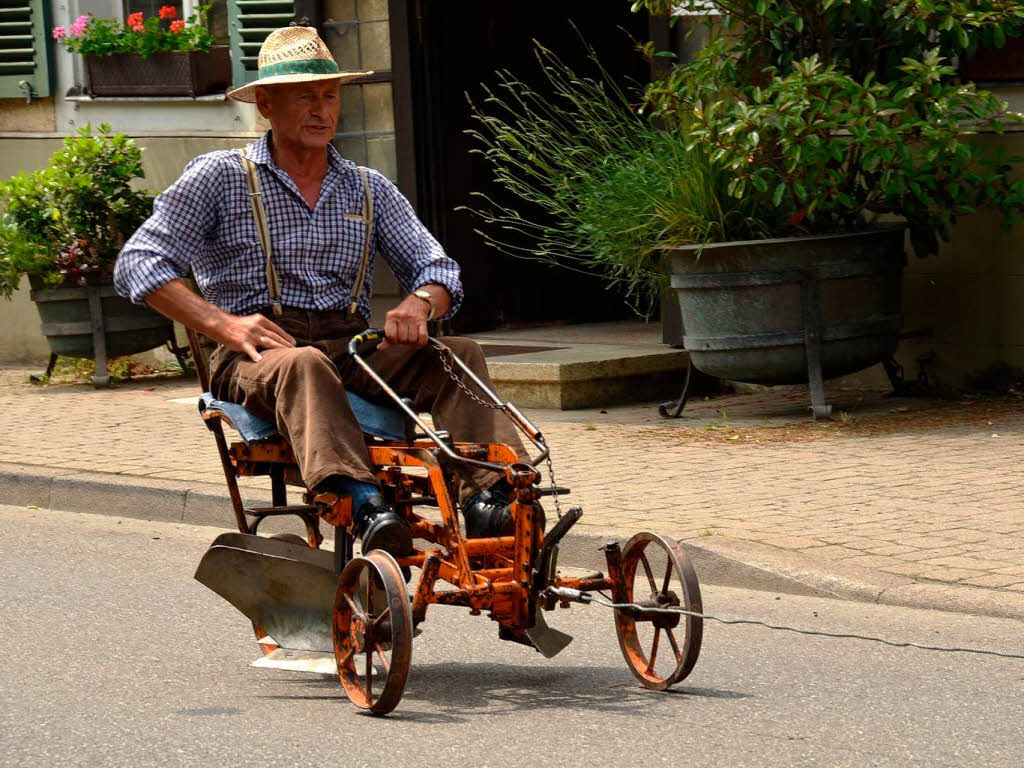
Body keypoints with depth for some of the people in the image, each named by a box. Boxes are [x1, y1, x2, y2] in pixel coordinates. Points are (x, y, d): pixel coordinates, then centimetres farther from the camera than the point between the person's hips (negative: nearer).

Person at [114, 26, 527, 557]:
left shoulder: (370, 190, 20)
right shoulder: (220, 177, 7)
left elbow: (437, 269, 14)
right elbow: (138, 264, -1)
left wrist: (419, 304, -13)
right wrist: (223, 323, -16)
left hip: (353, 349, 4)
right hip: (257, 352, -4)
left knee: (460, 354, -23)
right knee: (304, 365, -40)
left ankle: (487, 498, -46)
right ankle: (364, 507, -62)